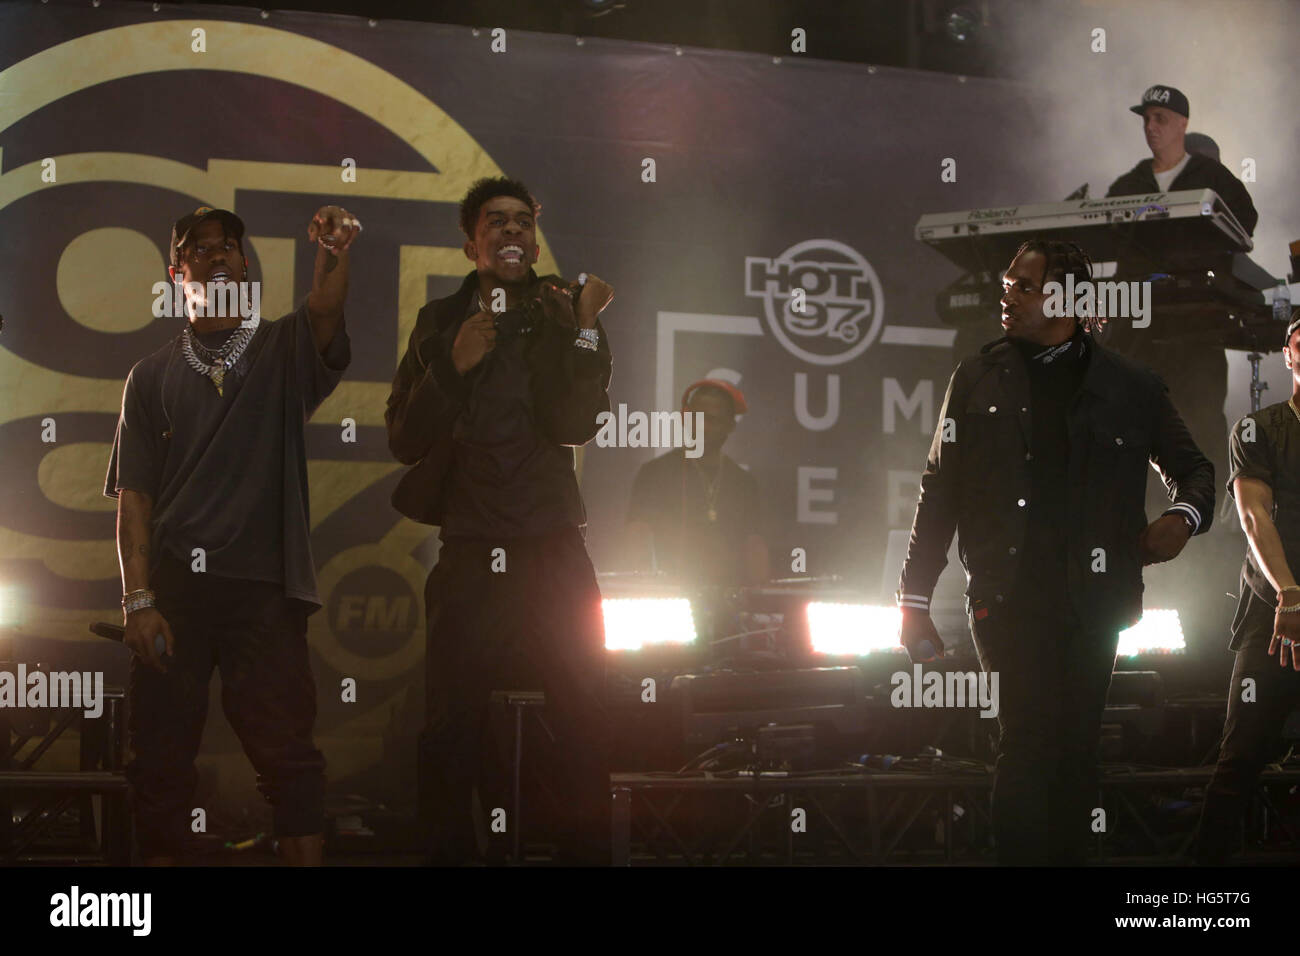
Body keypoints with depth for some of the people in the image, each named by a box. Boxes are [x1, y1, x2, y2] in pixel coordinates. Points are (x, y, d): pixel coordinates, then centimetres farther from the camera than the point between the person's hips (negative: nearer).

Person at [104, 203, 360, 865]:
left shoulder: (284, 352, 10)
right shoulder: (153, 376, 13)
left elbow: (324, 313, -14)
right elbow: (134, 495, 7)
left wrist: (333, 256, -37)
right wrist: (138, 600, -5)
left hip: (264, 587, -1)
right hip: (173, 588, 2)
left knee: (287, 755, -7)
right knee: (161, 758, 2)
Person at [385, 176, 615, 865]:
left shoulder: (561, 315, 6)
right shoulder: (441, 324, 9)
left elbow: (576, 425, -7)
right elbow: (404, 440, 4)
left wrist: (584, 330, -15)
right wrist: (454, 367, -9)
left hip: (552, 551, -1)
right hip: (469, 559, 1)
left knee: (582, 723, -2)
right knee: (448, 730, 1)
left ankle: (586, 853, 7)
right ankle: (452, 852, 12)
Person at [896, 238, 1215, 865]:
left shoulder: (1131, 388, 9)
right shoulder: (978, 380, 9)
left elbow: (1192, 467, 20)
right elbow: (941, 489, 8)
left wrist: (1185, 516, -3)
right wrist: (914, 600, 4)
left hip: (1092, 597, 1)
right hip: (1008, 594, -1)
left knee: (1075, 747, 5)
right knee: (1028, 738, -12)